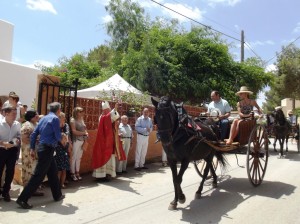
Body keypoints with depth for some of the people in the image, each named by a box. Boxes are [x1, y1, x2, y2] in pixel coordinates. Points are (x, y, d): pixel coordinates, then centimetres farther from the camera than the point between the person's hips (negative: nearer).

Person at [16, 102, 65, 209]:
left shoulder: (43, 118, 12)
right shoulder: (55, 118, -12)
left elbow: (33, 134, 10)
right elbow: (58, 136, -14)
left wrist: (32, 148, 13)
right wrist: (61, 137, 10)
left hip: (42, 148, 9)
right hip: (47, 149, -9)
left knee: (53, 172, 18)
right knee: (38, 175, -3)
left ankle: (57, 195, 30)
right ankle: (22, 199, 2)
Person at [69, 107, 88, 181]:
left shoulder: (82, 120, 16)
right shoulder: (73, 120, -5)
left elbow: (85, 129, 21)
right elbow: (74, 131, -13)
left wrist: (86, 133, 0)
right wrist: (84, 133, -9)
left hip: (82, 141, 6)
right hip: (76, 141, -6)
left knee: (79, 157, 9)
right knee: (74, 157, -3)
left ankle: (77, 173, 16)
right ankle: (72, 174, 5)